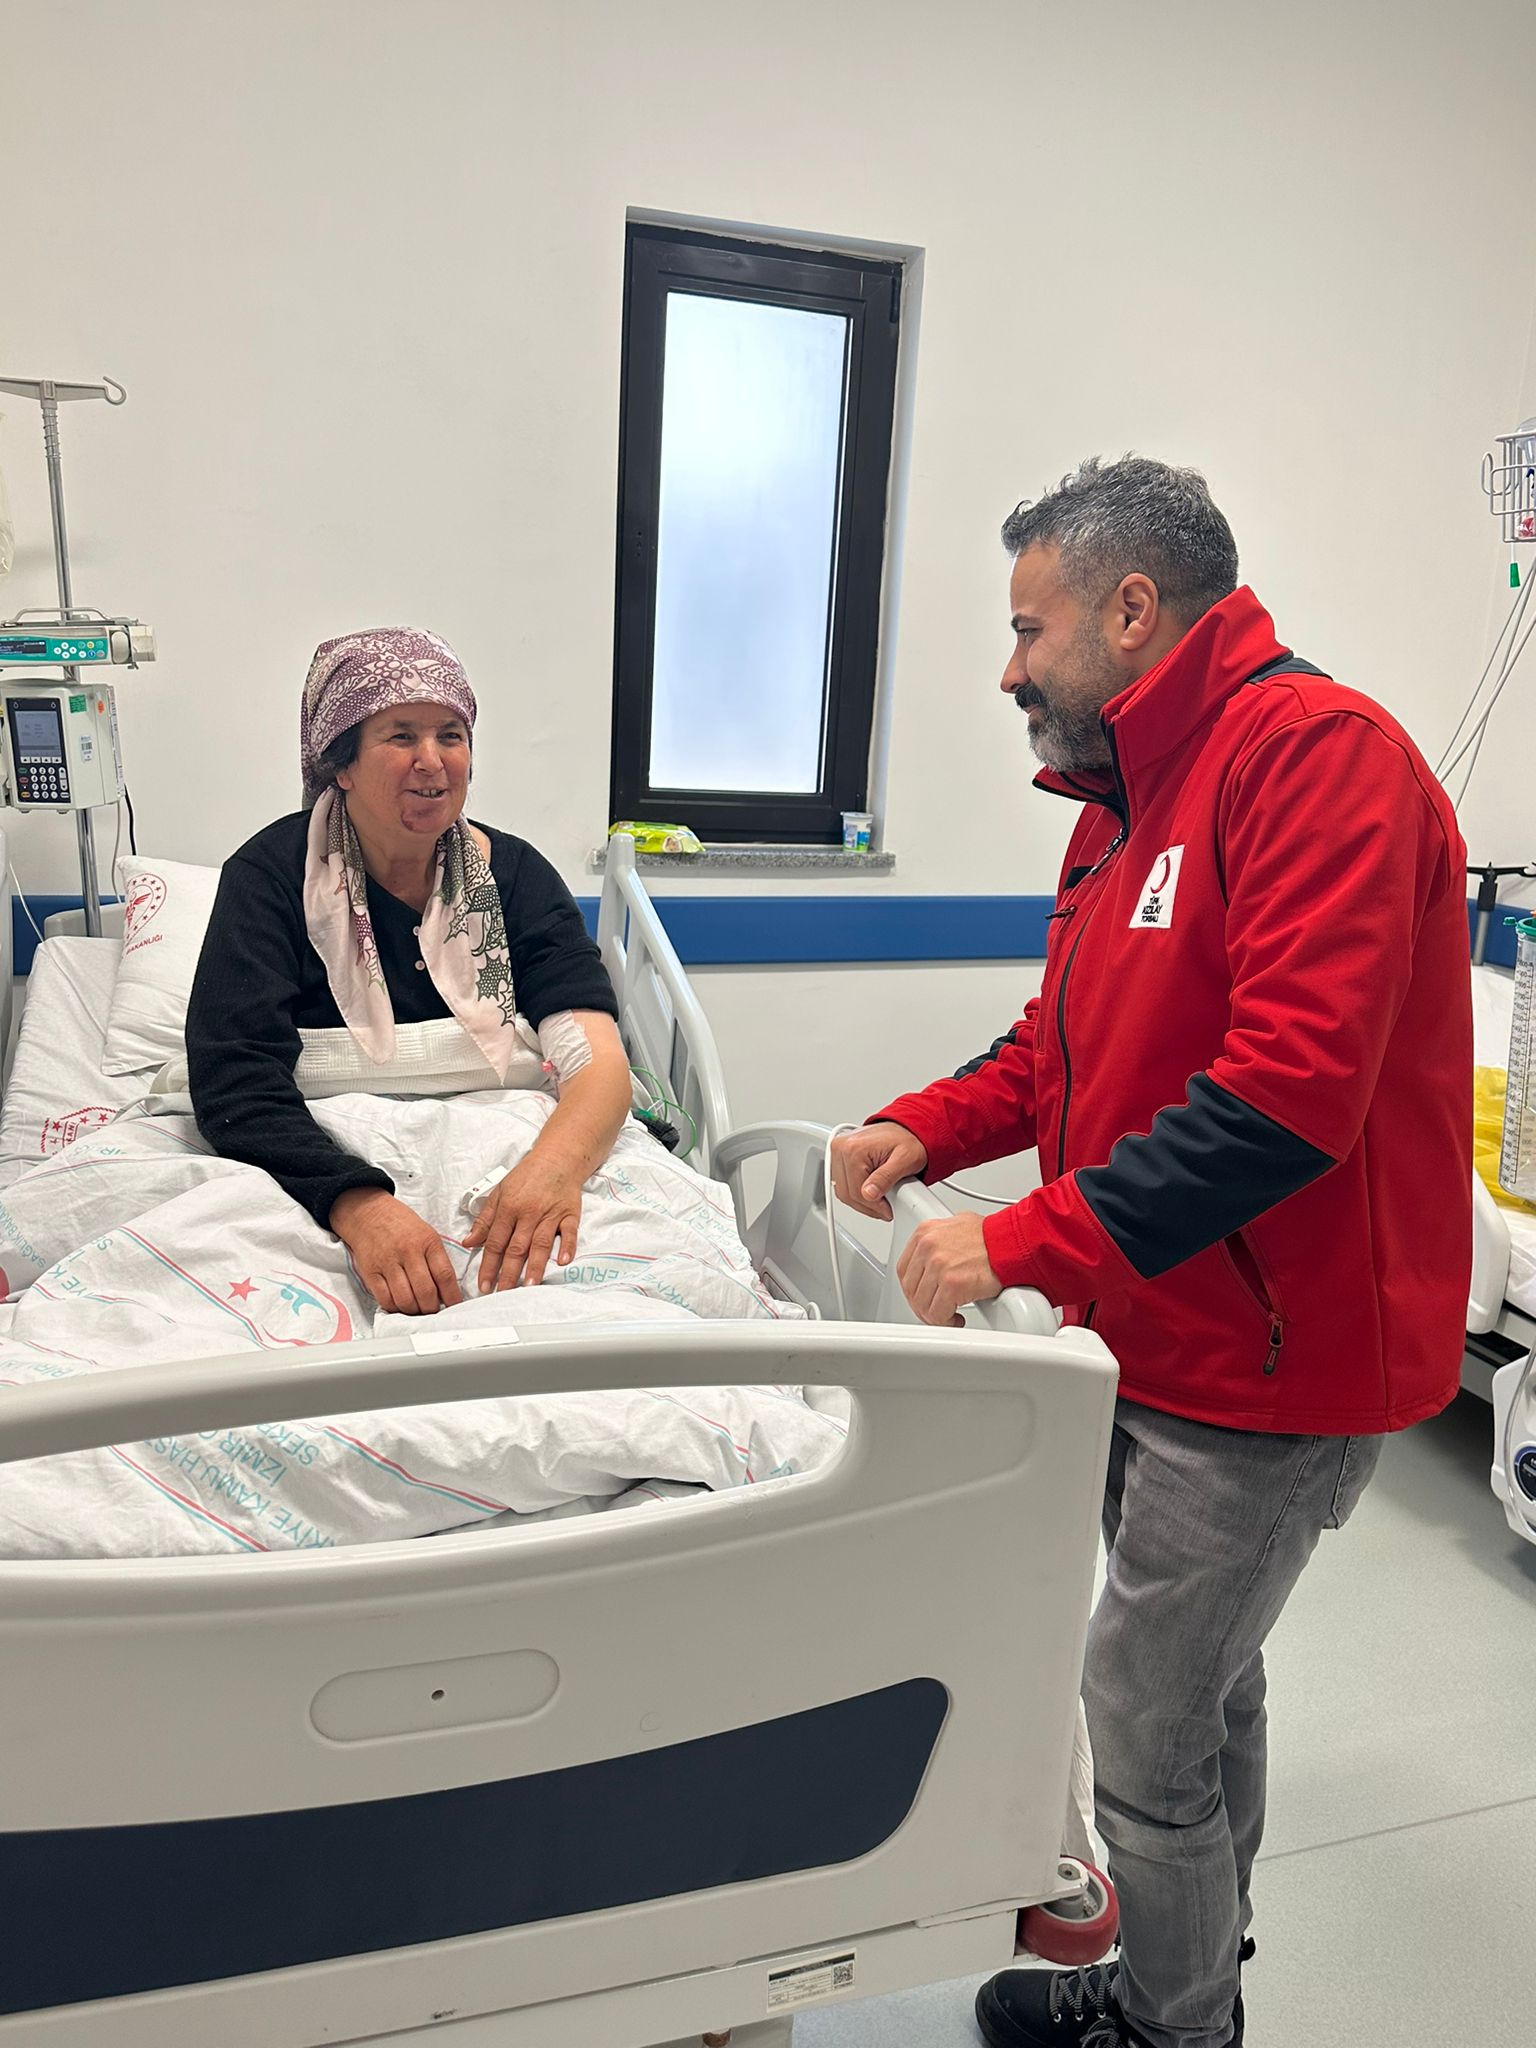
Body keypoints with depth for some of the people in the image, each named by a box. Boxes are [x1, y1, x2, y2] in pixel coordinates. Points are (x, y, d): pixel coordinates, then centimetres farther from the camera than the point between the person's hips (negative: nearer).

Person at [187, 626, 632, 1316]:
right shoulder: (270, 876, -1)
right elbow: (235, 1083, -14)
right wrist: (358, 1204, -33)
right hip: (327, 1169, -1)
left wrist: (553, 1165, -32)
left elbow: (597, 1062, -8)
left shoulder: (515, 876, 5)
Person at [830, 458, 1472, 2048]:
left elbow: (1291, 1091, -29)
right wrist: (925, 1127, -1)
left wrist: (1022, 1245, -29)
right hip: (1156, 1327, 9)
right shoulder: (1128, 795, 11)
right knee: (1203, 1680, 24)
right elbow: (1066, 1036, 16)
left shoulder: (1318, 752, -20)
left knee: (1145, 1722, 4)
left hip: (1267, 1355, -9)